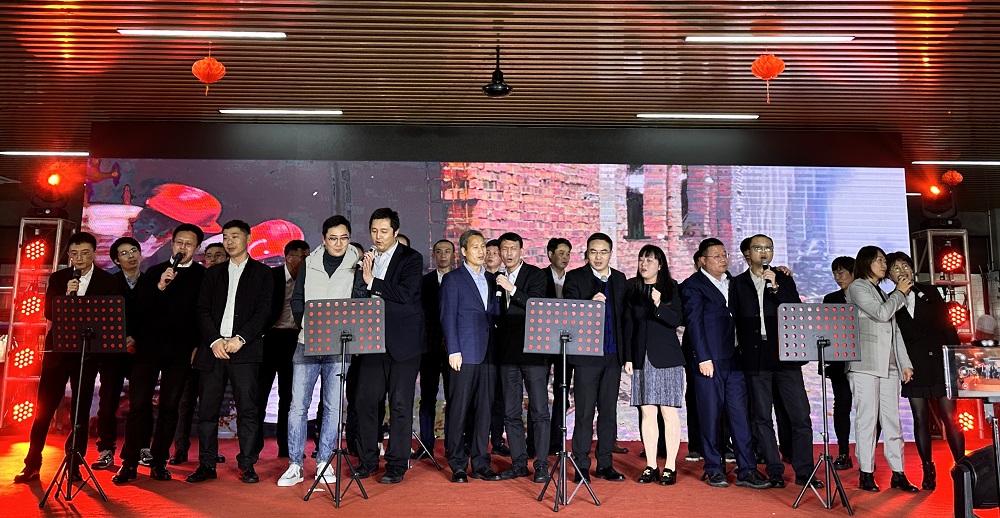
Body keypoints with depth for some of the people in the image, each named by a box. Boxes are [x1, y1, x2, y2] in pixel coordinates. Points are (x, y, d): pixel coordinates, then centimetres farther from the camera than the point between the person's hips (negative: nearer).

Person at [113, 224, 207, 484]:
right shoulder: (155, 272, 11)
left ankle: (158, 462, 13)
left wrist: (198, 345, -4)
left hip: (180, 350, -1)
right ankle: (129, 462, 8)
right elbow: (141, 308, 2)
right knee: (138, 404, -1)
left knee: (169, 406, 4)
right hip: (148, 345, 1)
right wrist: (159, 287, -14)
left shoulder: (203, 276, 4)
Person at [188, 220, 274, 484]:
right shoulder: (213, 273, 17)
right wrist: (214, 340, -6)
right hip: (212, 348, 3)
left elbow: (264, 311, -1)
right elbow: (202, 310, 9)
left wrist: (240, 339, -12)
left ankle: (247, 465, 5)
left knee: (247, 408, -3)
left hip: (245, 350, -3)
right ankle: (207, 465, 15)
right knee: (207, 409, 5)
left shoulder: (262, 273, 8)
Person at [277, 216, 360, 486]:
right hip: (307, 343, 2)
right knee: (298, 404, 0)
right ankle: (295, 465, 10)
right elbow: (296, 300, 13)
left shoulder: (356, 266, 4)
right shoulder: (309, 264, 10)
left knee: (333, 406, 3)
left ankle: (324, 462, 16)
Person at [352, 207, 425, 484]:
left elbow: (406, 294, -17)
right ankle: (367, 460, 22)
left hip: (402, 342, -5)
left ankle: (396, 466, 11)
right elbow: (358, 297, 10)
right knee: (365, 399, 7)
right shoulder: (367, 260, 12)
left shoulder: (411, 258, -3)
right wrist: (363, 274, -7)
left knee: (400, 405, 1)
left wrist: (372, 281, -14)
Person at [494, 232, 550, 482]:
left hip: (533, 350, -5)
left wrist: (512, 290, -20)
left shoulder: (535, 274, 0)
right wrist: (498, 347, 8)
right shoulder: (498, 280, 13)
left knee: (539, 411, -2)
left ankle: (541, 464, 6)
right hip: (507, 353, 5)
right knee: (511, 412, 8)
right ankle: (518, 462, 18)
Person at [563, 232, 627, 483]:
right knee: (584, 413, -1)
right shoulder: (575, 277, -1)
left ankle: (604, 464, 20)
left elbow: (623, 317, 14)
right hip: (586, 353, -4)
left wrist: (626, 354, 10)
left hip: (613, 356, 4)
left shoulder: (619, 279, 12)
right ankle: (582, 466, 9)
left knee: (609, 412, 10)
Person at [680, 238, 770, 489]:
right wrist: (703, 358, -13)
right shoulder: (693, 285, -1)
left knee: (740, 413, 4)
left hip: (734, 359, 5)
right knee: (711, 415, 2)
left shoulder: (732, 282, 18)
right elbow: (694, 323, -7)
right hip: (710, 360, -5)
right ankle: (713, 469, 14)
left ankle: (746, 470, 9)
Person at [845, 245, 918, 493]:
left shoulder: (883, 294, 24)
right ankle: (866, 474, -1)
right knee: (867, 418, -6)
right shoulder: (857, 288, 2)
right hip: (865, 364, -7)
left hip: (889, 365, 7)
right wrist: (900, 293, 5)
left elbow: (894, 330, 21)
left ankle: (898, 474, 8)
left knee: (892, 419, 5)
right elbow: (881, 313, -10)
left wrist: (905, 363, 14)